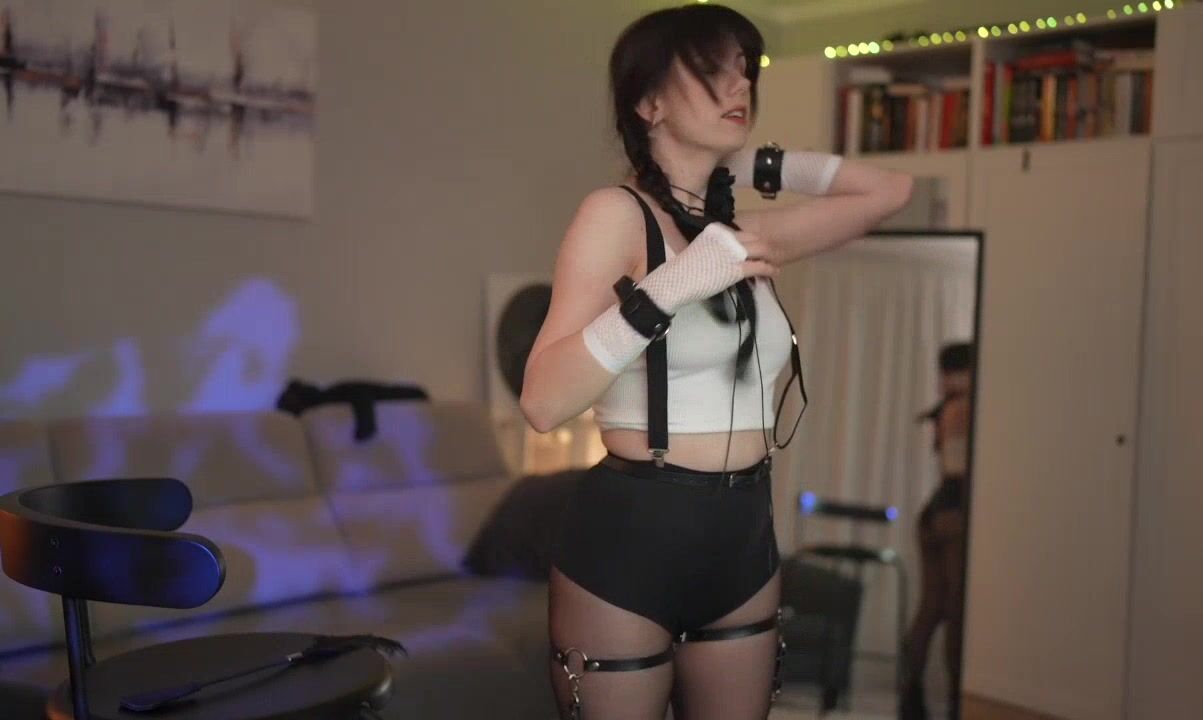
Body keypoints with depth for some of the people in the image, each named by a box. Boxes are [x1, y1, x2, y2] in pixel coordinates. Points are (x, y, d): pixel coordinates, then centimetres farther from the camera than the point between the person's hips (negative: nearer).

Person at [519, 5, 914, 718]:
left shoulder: (745, 234, 9)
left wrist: (760, 164, 11)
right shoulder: (618, 213, -10)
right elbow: (544, 401, -19)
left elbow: (890, 191, 18)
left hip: (745, 541, 7)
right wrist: (671, 287, -27)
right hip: (628, 538, -6)